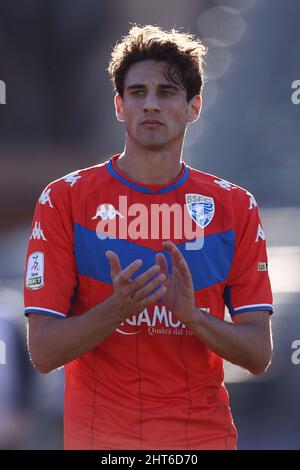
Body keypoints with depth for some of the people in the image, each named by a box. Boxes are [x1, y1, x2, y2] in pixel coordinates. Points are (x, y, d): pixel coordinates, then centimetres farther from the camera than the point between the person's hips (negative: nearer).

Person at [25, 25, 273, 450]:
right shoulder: (64, 200, -3)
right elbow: (43, 352, -8)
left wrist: (192, 315, -19)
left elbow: (258, 354, -2)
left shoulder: (235, 206, 2)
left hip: (206, 432, 2)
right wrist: (118, 308, -24)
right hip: (100, 436, -1)